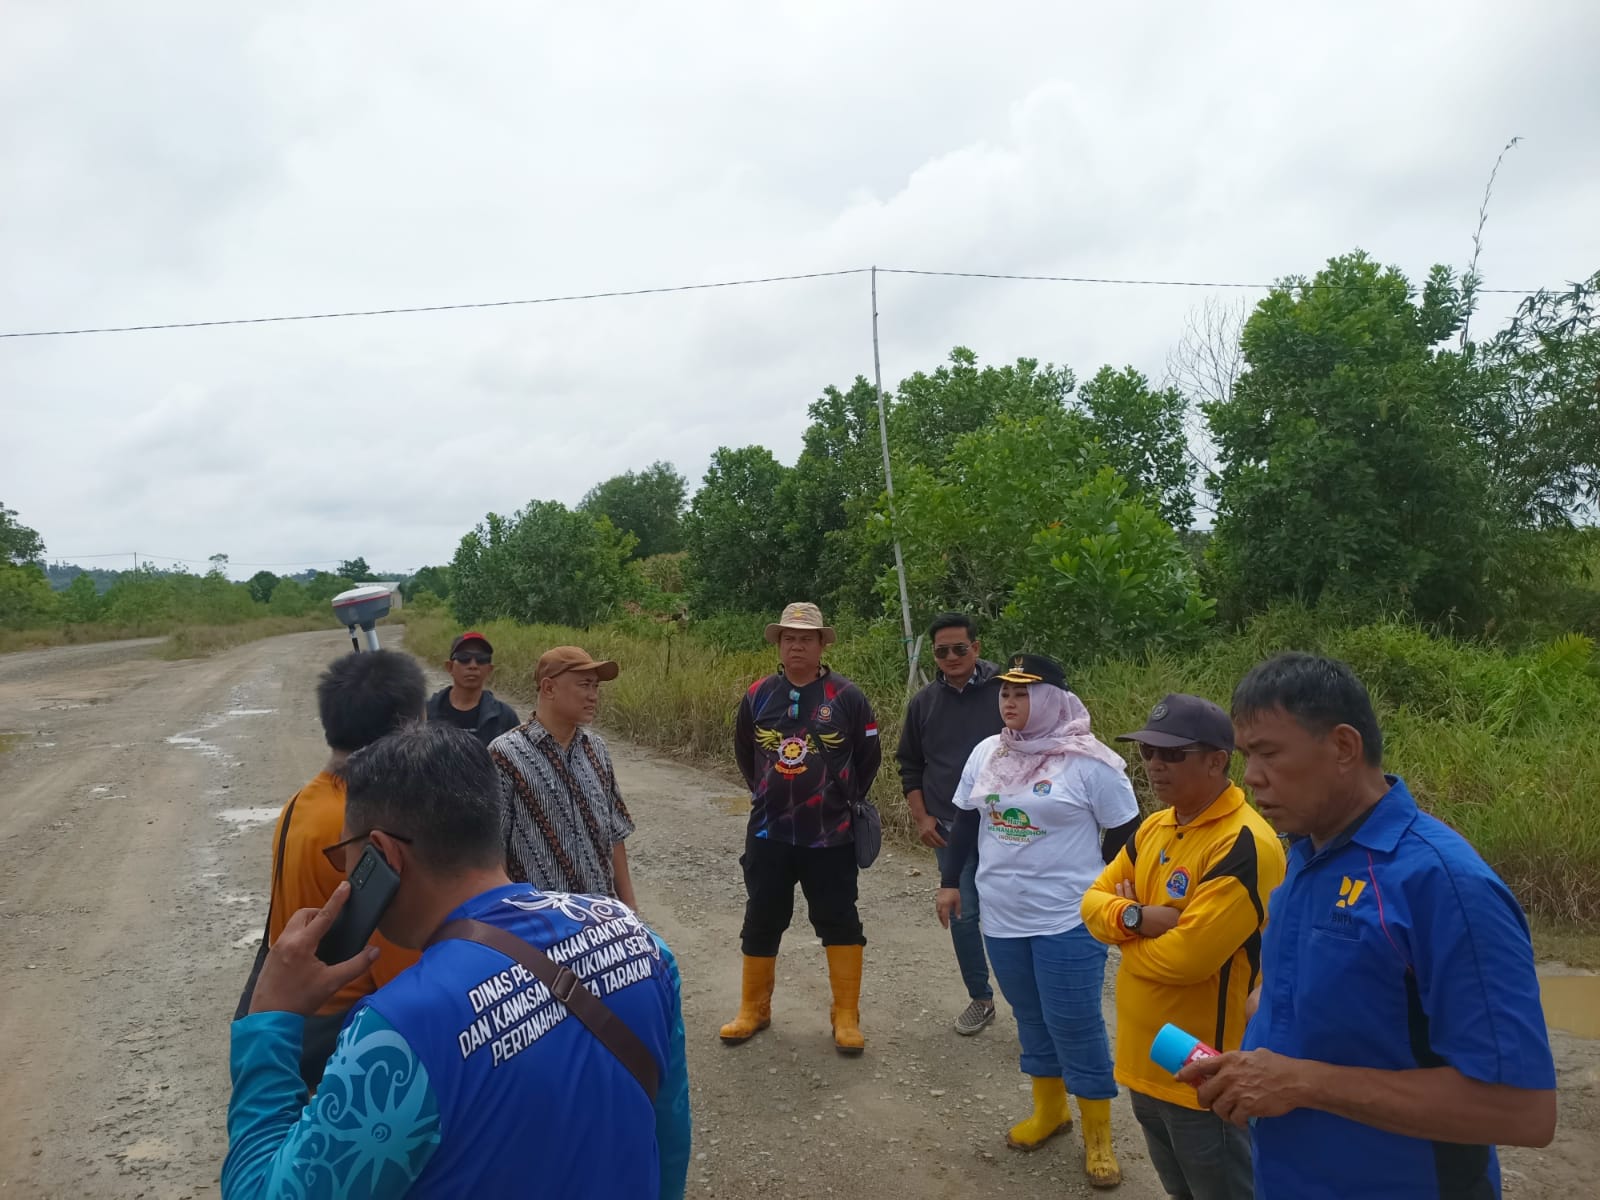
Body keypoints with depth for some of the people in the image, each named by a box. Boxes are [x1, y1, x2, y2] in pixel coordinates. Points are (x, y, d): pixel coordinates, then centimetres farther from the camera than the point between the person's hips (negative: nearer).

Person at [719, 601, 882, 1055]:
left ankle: (846, 1018, 16)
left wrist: (844, 801, 9)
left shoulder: (846, 696, -8)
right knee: (761, 922, 11)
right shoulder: (759, 695, 1)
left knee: (839, 923, 4)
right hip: (768, 834, 3)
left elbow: (868, 757, 4)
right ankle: (753, 1010, 27)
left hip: (829, 837, -3)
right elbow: (744, 751, 17)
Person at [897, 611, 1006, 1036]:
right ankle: (980, 998, 27)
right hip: (951, 829, 3)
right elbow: (909, 765, 13)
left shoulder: (1005, 692, -7)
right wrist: (921, 817, 5)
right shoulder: (924, 703, 4)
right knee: (962, 914, 9)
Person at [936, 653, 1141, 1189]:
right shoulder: (986, 754, 2)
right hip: (1003, 917, 5)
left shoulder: (1088, 763, -14)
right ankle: (1049, 1109, 37)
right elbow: (966, 820, 13)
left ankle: (1098, 1137, 20)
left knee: (1076, 1026, 2)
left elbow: (1126, 834, -7)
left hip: (1068, 920, -5)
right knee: (1032, 1018, 18)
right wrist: (950, 880, 13)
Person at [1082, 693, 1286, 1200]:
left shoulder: (1245, 845, -23)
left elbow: (1186, 957, -28)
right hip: (1145, 1060, 8)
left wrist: (1123, 923, -10)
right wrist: (1137, 917, -18)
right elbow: (1094, 900, 4)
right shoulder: (1155, 827, 4)